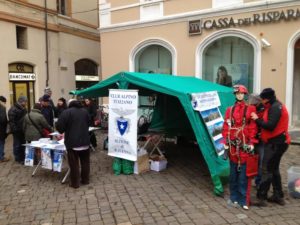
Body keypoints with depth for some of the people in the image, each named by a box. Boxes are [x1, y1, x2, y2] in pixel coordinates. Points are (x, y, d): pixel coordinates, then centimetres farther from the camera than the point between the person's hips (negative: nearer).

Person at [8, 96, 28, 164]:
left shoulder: (23, 108, 12)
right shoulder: (13, 109, -16)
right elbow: (11, 121, -20)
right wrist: (14, 129, -24)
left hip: (23, 129, 9)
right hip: (17, 130, -9)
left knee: (23, 144, 15)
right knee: (17, 144, 0)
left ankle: (22, 157, 26)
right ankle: (18, 159, 10)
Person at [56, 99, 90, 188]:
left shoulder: (67, 112, -8)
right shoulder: (85, 111, 11)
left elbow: (59, 126, -11)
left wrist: (64, 131, 11)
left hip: (72, 142, -5)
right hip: (85, 141, 5)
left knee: (74, 164, 3)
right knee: (85, 162, 15)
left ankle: (75, 183, 10)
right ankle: (85, 180, 24)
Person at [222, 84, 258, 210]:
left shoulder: (250, 109, 2)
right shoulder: (230, 110, 9)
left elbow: (253, 128, 0)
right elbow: (226, 128, 7)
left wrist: (251, 144, -6)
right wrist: (226, 144, 2)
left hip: (244, 146, -2)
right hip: (233, 147, 2)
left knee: (244, 175, 0)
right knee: (233, 174, 11)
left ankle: (243, 200, 12)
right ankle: (234, 197, 25)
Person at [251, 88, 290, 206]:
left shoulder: (275, 107, -17)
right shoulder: (277, 106, 16)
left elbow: (270, 126, -26)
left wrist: (257, 119, -16)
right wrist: (259, 120, 1)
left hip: (275, 143, -11)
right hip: (278, 142, 11)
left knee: (267, 170, -6)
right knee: (274, 169, 18)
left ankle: (261, 197, -1)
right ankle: (278, 196, 27)